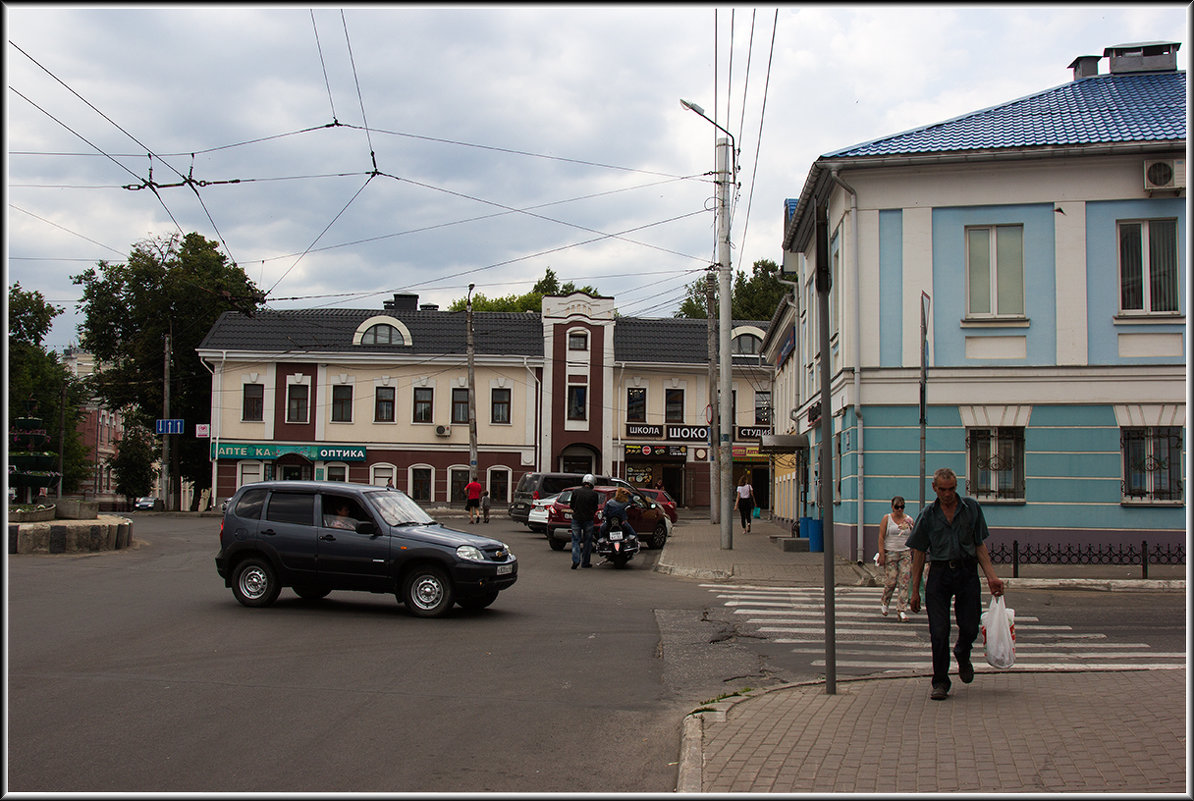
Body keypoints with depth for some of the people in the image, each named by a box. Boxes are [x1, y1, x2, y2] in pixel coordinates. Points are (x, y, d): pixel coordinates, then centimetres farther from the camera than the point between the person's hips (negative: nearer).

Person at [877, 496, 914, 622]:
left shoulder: (909, 520, 9)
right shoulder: (887, 518, 1)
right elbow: (881, 537, -4)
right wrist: (881, 554, -11)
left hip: (905, 553, 3)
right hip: (890, 553, -3)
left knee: (904, 581, -6)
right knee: (891, 580, -6)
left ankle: (901, 610, -3)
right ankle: (884, 603, 21)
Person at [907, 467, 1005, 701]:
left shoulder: (972, 508, 5)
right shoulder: (928, 515, 4)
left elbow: (980, 546, 8)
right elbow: (919, 554, 7)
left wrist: (992, 577, -3)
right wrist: (914, 590, 4)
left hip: (966, 571, 1)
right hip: (939, 572, 0)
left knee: (970, 627, 1)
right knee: (939, 631, -4)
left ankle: (963, 656, 36)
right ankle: (940, 682, 7)